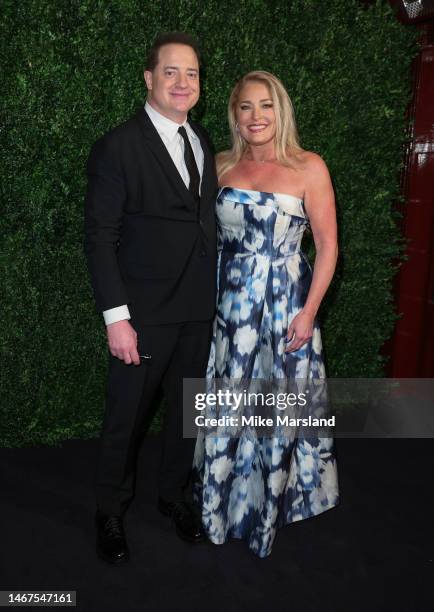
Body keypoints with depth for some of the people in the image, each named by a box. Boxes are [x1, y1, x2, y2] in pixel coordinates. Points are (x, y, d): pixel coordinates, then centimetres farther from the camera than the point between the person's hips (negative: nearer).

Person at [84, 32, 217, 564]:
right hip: (145, 311, -5)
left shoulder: (203, 142, 10)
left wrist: (214, 291, 6)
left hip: (199, 309, 6)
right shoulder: (118, 147, -10)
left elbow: (205, 221, 12)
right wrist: (116, 318, -17)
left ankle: (174, 493, 40)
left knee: (186, 408, 18)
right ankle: (110, 510, 30)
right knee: (126, 416, 8)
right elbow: (99, 238, -12)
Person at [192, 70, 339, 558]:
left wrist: (309, 310, -11)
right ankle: (225, 499, 34)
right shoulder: (221, 166, 5)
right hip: (229, 303, 3)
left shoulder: (308, 168, -5)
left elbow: (328, 245, -5)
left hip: (286, 304, -3)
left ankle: (274, 499, 31)